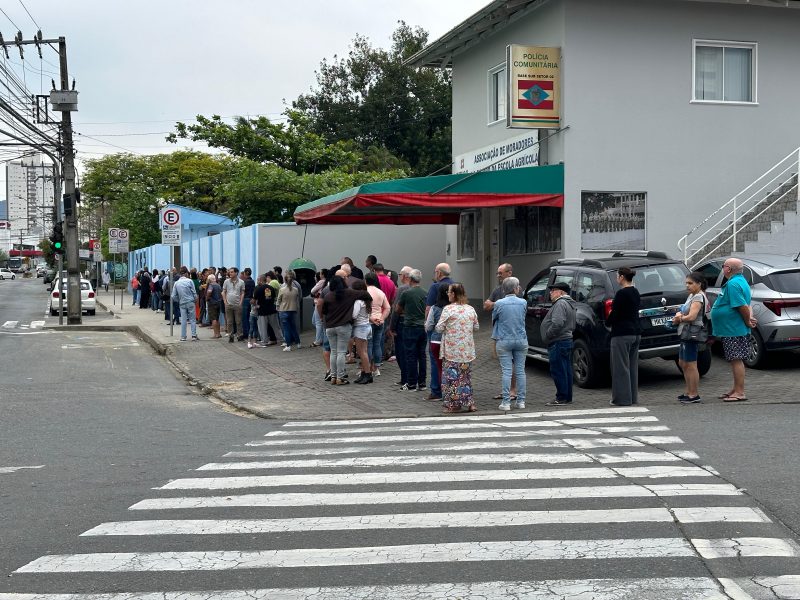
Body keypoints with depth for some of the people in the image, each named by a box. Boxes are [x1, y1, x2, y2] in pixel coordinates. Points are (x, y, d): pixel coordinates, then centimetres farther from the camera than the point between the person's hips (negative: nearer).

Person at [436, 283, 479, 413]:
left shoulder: (448, 309, -12)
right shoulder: (470, 309, 4)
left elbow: (439, 328, -11)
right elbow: (476, 327, 12)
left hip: (452, 350, -5)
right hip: (467, 350, 5)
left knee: (452, 377, 2)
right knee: (466, 376, 14)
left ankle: (453, 404, 4)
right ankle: (469, 403, 14)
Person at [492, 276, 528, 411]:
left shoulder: (499, 304, -8)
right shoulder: (523, 303, -1)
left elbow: (494, 320, 5)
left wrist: (495, 339, 20)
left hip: (504, 341, -2)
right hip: (521, 340, 2)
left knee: (507, 372, -1)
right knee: (520, 371, 7)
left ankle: (506, 402, -2)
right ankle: (521, 401, 11)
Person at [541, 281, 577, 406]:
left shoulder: (560, 304, -15)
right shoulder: (569, 304, 20)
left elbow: (557, 323, -29)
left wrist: (547, 335, -17)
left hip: (558, 343, -11)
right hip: (567, 339, 11)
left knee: (558, 371, -7)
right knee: (566, 371, 13)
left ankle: (562, 398, -6)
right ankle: (567, 398, 17)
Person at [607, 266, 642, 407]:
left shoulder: (621, 294, -16)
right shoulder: (635, 292, 11)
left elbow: (615, 314, -16)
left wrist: (607, 322, 4)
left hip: (622, 333, -9)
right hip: (636, 332, 9)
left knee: (621, 367, -3)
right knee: (632, 366, 13)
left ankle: (622, 399, -1)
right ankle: (633, 397, 17)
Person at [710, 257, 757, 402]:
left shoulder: (733, 284, -19)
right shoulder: (740, 281, 16)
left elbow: (743, 306, -25)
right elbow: (745, 305, 16)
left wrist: (748, 322, -13)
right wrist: (750, 318, 3)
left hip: (734, 330, -11)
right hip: (731, 329, 11)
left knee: (736, 360, -7)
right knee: (736, 360, 16)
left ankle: (740, 392, -3)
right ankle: (736, 389, 24)